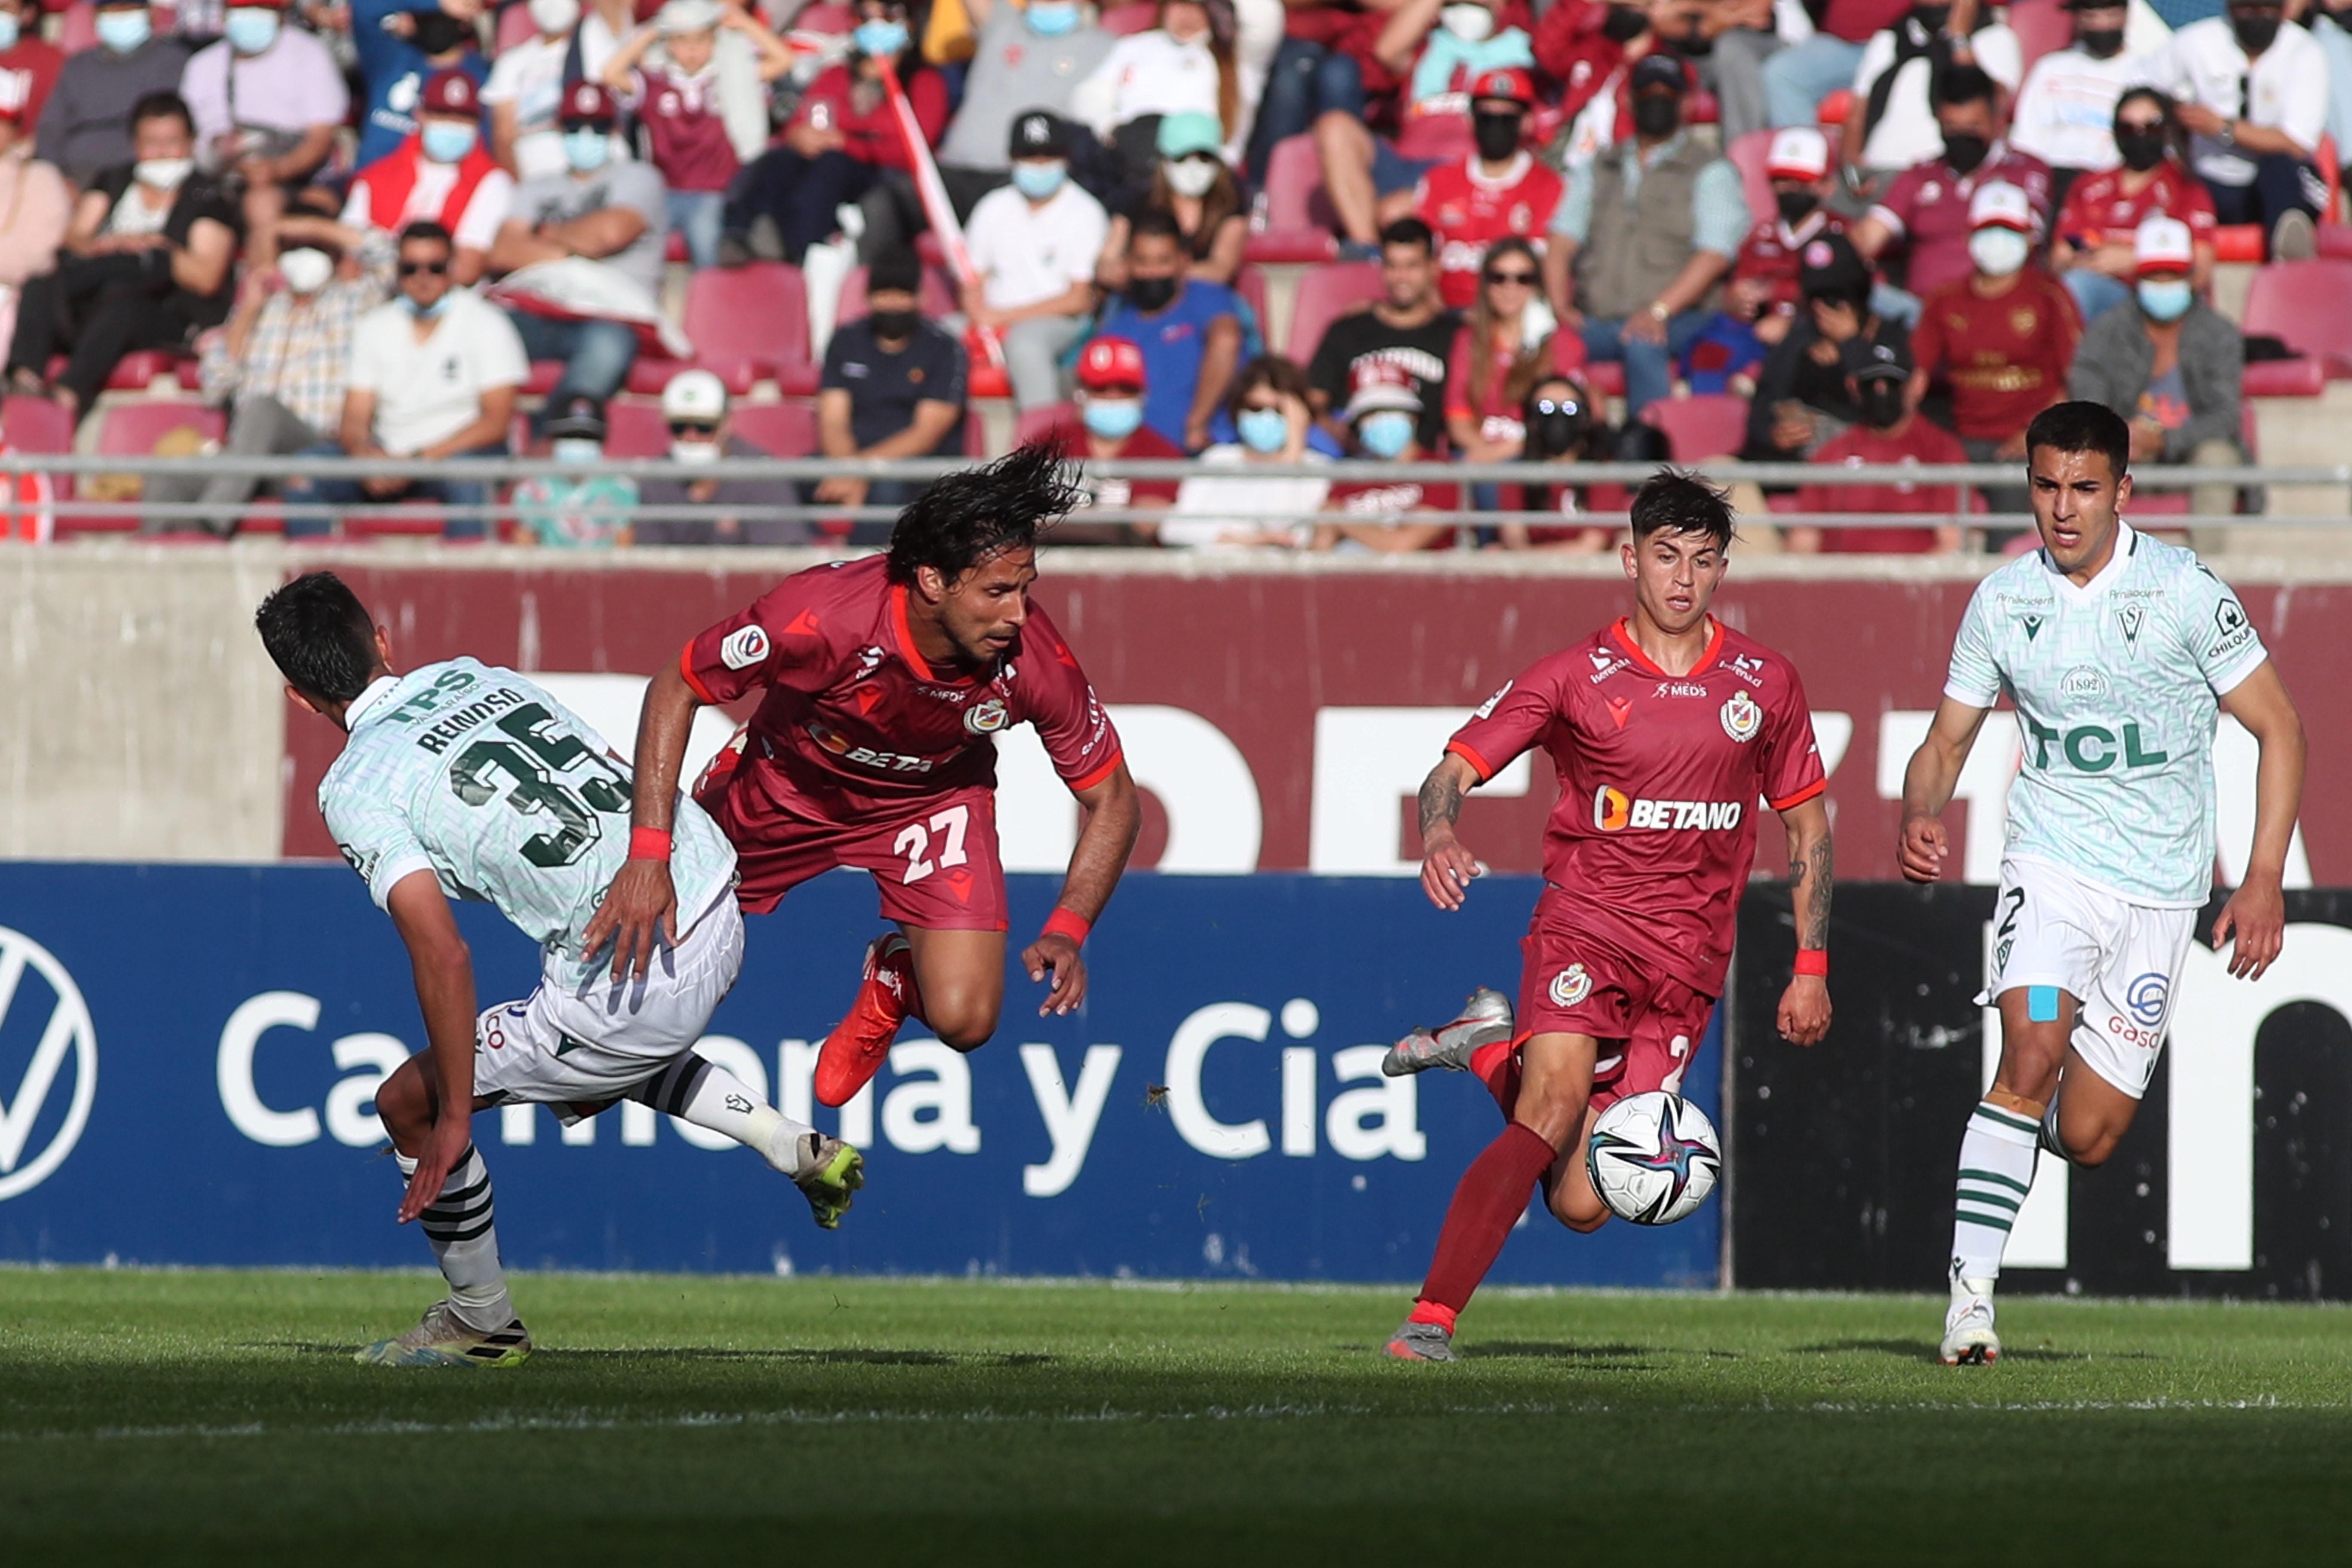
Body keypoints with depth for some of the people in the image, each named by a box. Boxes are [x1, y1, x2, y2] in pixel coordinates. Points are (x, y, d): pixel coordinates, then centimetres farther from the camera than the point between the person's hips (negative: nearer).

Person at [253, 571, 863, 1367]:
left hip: (634, 982, -8)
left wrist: (454, 1117, -9)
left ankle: (483, 1324, 26)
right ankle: (795, 1148, 29)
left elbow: (443, 957, -16)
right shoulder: (474, 675, 13)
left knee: (410, 1105, 10)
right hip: (722, 910, 8)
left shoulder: (354, 790, -8)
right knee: (592, 1069, 39)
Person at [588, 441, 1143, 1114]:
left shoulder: (1035, 659, -32)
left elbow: (1113, 801, -16)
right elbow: (673, 691, -25)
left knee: (963, 1021, -16)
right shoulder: (819, 616, -39)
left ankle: (893, 980, 21)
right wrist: (648, 857, -34)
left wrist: (1067, 932, -32)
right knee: (643, 937, 4)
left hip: (935, 798, 0)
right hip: (787, 778, 0)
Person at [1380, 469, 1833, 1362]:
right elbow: (1455, 769, -2)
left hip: (1687, 960, 3)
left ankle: (1493, 1053, 23)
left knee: (1581, 1203, -5)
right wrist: (1440, 834, -26)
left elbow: (1806, 822, 18)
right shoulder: (1577, 677, 1)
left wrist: (1811, 969, 13)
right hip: (1583, 927, -3)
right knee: (1554, 1109, -29)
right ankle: (1433, 1320, -26)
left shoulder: (1766, 684, 8)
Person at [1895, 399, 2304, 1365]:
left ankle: (2025, 1120, 36)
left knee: (2086, 1139, -2)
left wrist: (2265, 879, -9)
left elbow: (2277, 726, -2)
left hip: (2161, 887, 0)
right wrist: (1921, 817, -12)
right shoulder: (2003, 602, 0)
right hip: (2052, 862, 1)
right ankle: (1970, 1296, -23)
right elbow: (1946, 742, 11)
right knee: (2033, 1051, -26)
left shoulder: (2183, 590, -8)